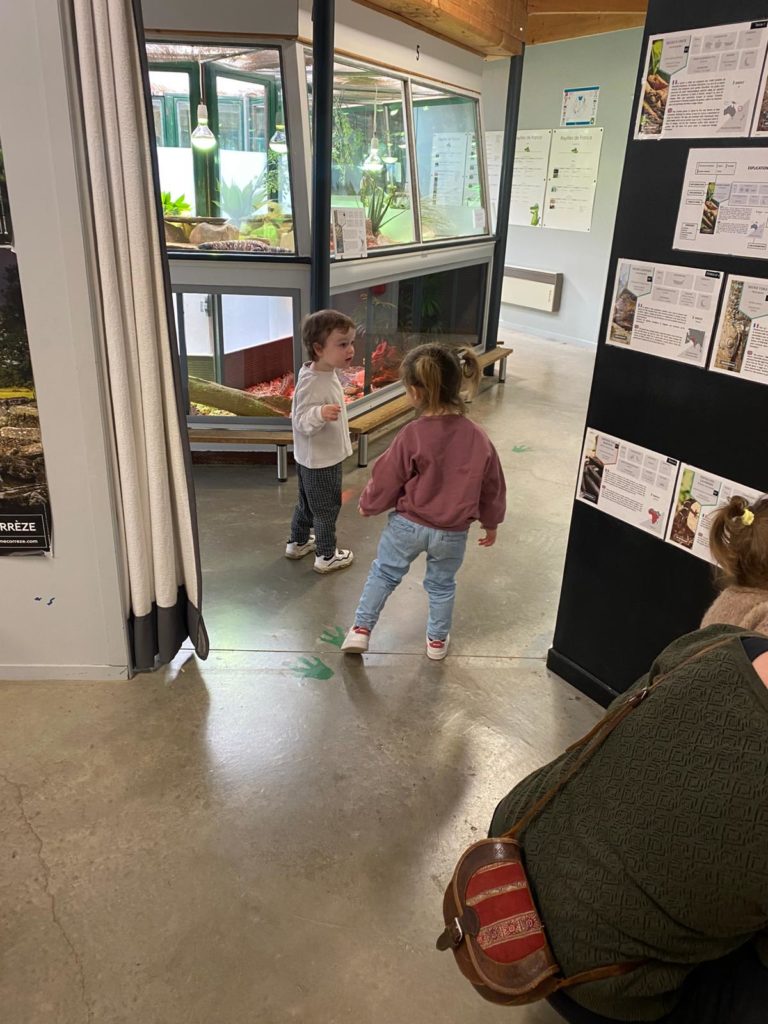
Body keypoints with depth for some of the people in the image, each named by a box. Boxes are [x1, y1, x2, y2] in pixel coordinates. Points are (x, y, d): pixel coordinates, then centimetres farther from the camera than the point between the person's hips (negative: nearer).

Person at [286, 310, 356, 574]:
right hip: (321, 460, -9)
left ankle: (298, 542, 41)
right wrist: (321, 413, -47)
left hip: (313, 458, 9)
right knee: (327, 508, 7)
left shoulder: (327, 374, 1)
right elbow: (302, 422, -32)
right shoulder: (312, 384, -29)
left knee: (307, 502, 24)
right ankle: (327, 556, 22)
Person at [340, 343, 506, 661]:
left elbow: (386, 480, -11)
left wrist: (368, 505, 9)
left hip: (407, 525, -2)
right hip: (452, 533, 3)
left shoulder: (411, 435, -22)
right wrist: (491, 523, 17)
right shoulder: (478, 438, -11)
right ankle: (437, 640, 39)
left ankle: (361, 629, 26)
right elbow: (492, 486, 1)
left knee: (383, 573, 21)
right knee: (442, 585, 24)